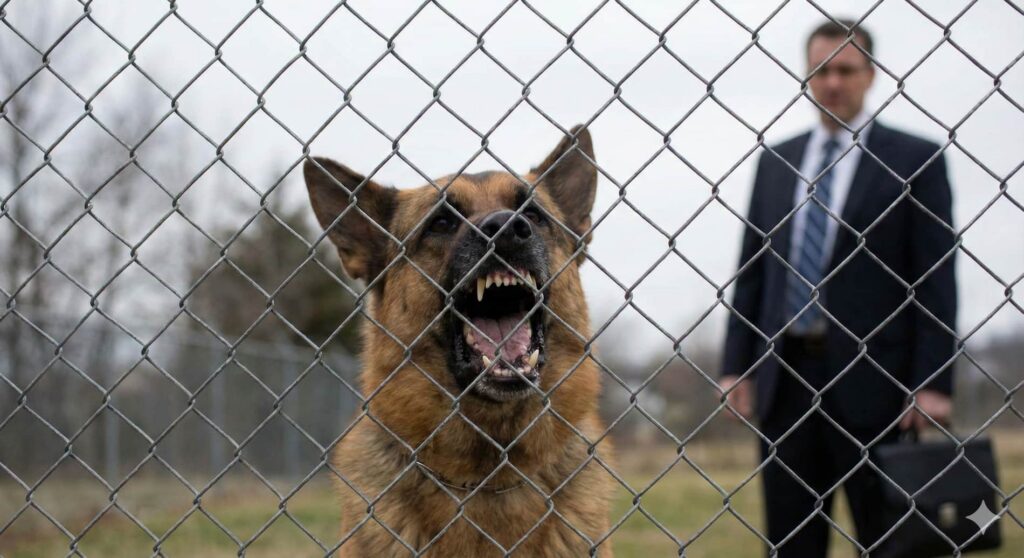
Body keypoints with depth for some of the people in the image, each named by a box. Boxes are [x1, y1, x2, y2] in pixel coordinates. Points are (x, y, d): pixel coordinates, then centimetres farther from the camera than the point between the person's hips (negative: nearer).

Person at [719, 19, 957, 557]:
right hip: (784, 373, 4)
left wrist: (932, 383, -10)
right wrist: (736, 365, 6)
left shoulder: (913, 161, 1)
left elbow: (936, 277, -4)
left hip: (870, 378, -4)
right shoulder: (776, 161, 14)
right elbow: (751, 272, 14)